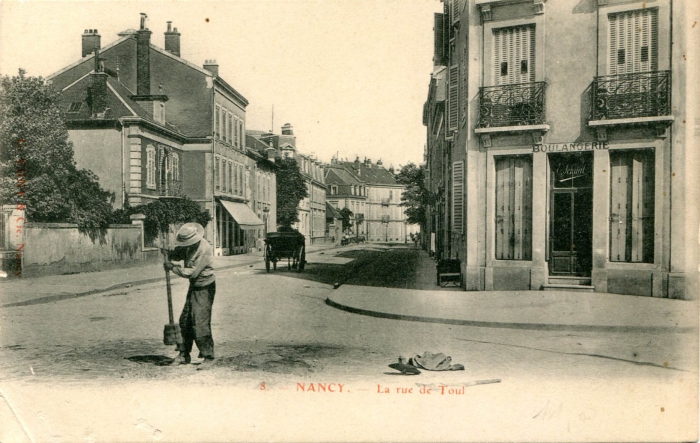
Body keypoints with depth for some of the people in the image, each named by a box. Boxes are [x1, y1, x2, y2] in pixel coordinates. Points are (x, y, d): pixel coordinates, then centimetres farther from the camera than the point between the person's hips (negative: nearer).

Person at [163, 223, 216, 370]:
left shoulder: (204, 249, -25)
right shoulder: (189, 245, 1)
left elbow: (192, 272, -24)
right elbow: (178, 253, 16)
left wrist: (173, 268, -17)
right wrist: (169, 254, -7)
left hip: (204, 288, -9)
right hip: (194, 286, 9)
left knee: (200, 323, -11)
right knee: (185, 321, 12)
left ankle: (208, 357, -2)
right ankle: (184, 355, 23)